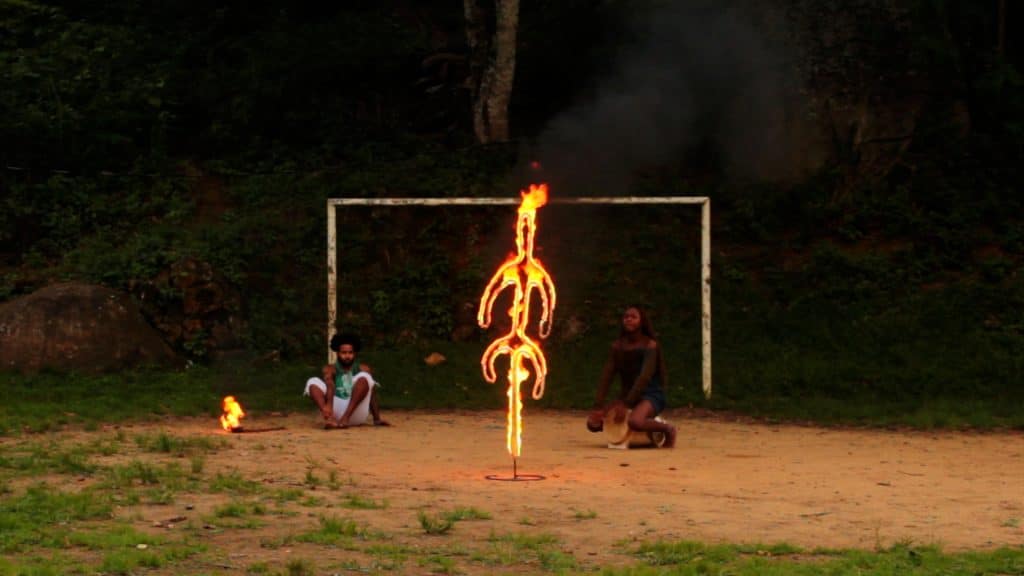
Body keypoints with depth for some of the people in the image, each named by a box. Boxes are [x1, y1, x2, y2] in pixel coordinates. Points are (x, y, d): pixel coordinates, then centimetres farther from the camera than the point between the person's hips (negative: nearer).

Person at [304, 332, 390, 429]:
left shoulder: (363, 369, 13)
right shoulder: (329, 370, 9)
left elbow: (372, 395, 5)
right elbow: (330, 386, -12)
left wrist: (377, 420, -7)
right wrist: (328, 406, -34)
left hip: (356, 413, 0)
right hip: (336, 412, 0)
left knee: (364, 377, -20)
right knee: (313, 382, -18)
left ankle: (345, 417, -36)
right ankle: (329, 418, -44)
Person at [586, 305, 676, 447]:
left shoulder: (649, 345, -12)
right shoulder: (617, 346, 2)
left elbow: (645, 377, -23)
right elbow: (606, 376, -3)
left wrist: (626, 404, -31)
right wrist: (598, 406, -14)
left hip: (650, 394, -6)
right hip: (626, 393, 6)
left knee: (635, 422, -38)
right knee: (593, 422, -11)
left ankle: (668, 429, -7)